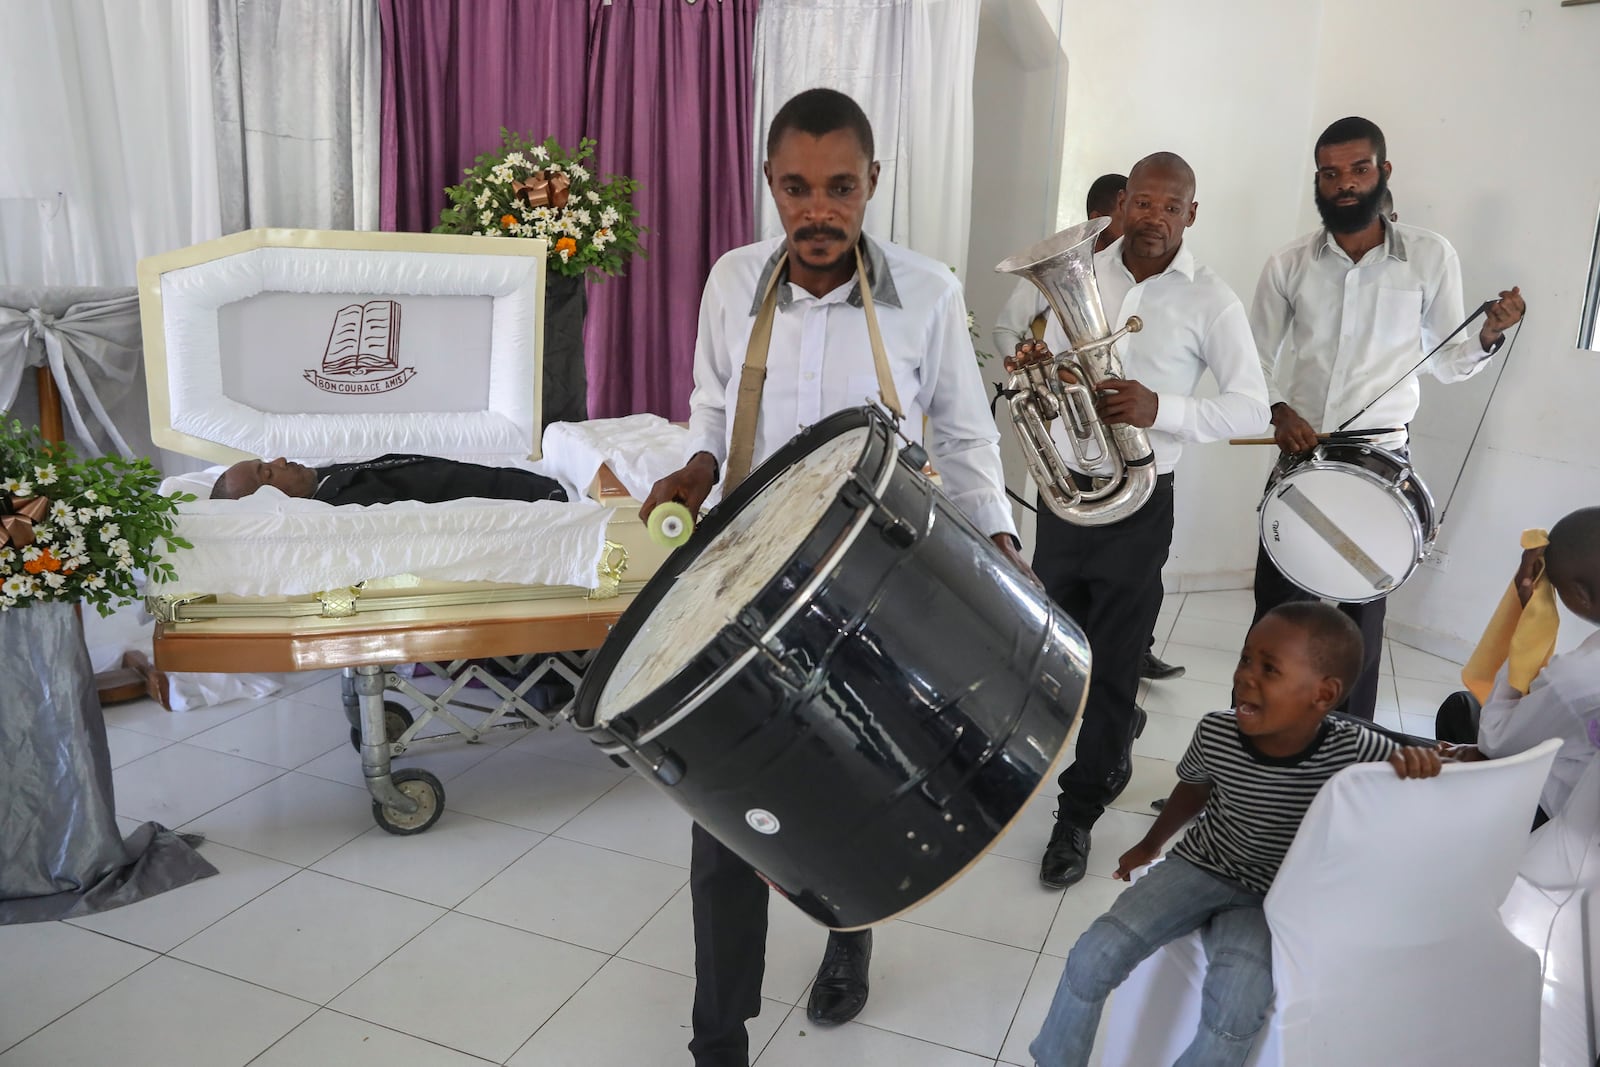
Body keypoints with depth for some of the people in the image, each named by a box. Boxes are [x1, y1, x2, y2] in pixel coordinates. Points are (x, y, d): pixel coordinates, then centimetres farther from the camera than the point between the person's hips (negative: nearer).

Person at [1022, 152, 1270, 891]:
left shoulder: (1210, 301, -7)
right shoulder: (1083, 274, 6)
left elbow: (1252, 406, -8)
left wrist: (1160, 409, -25)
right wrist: (1036, 363, -9)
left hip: (1136, 504, -4)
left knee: (1111, 665, 2)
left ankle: (1077, 816, 16)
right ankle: (1109, 754, 44)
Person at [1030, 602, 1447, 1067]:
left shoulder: (1353, 749, -24)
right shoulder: (1215, 734, -15)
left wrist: (1419, 759, -36)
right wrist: (1150, 845, 22)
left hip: (1269, 900, -2)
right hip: (1198, 866, 2)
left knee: (1236, 1003, -28)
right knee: (1093, 956, -13)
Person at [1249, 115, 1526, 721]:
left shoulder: (1431, 258, 0)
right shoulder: (1288, 266, 3)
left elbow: (1446, 364, 7)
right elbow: (1258, 358, 10)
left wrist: (1490, 335, -13)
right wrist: (1279, 411, -8)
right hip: (1298, 455, 2)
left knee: (1361, 611, 4)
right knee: (1276, 605, 7)